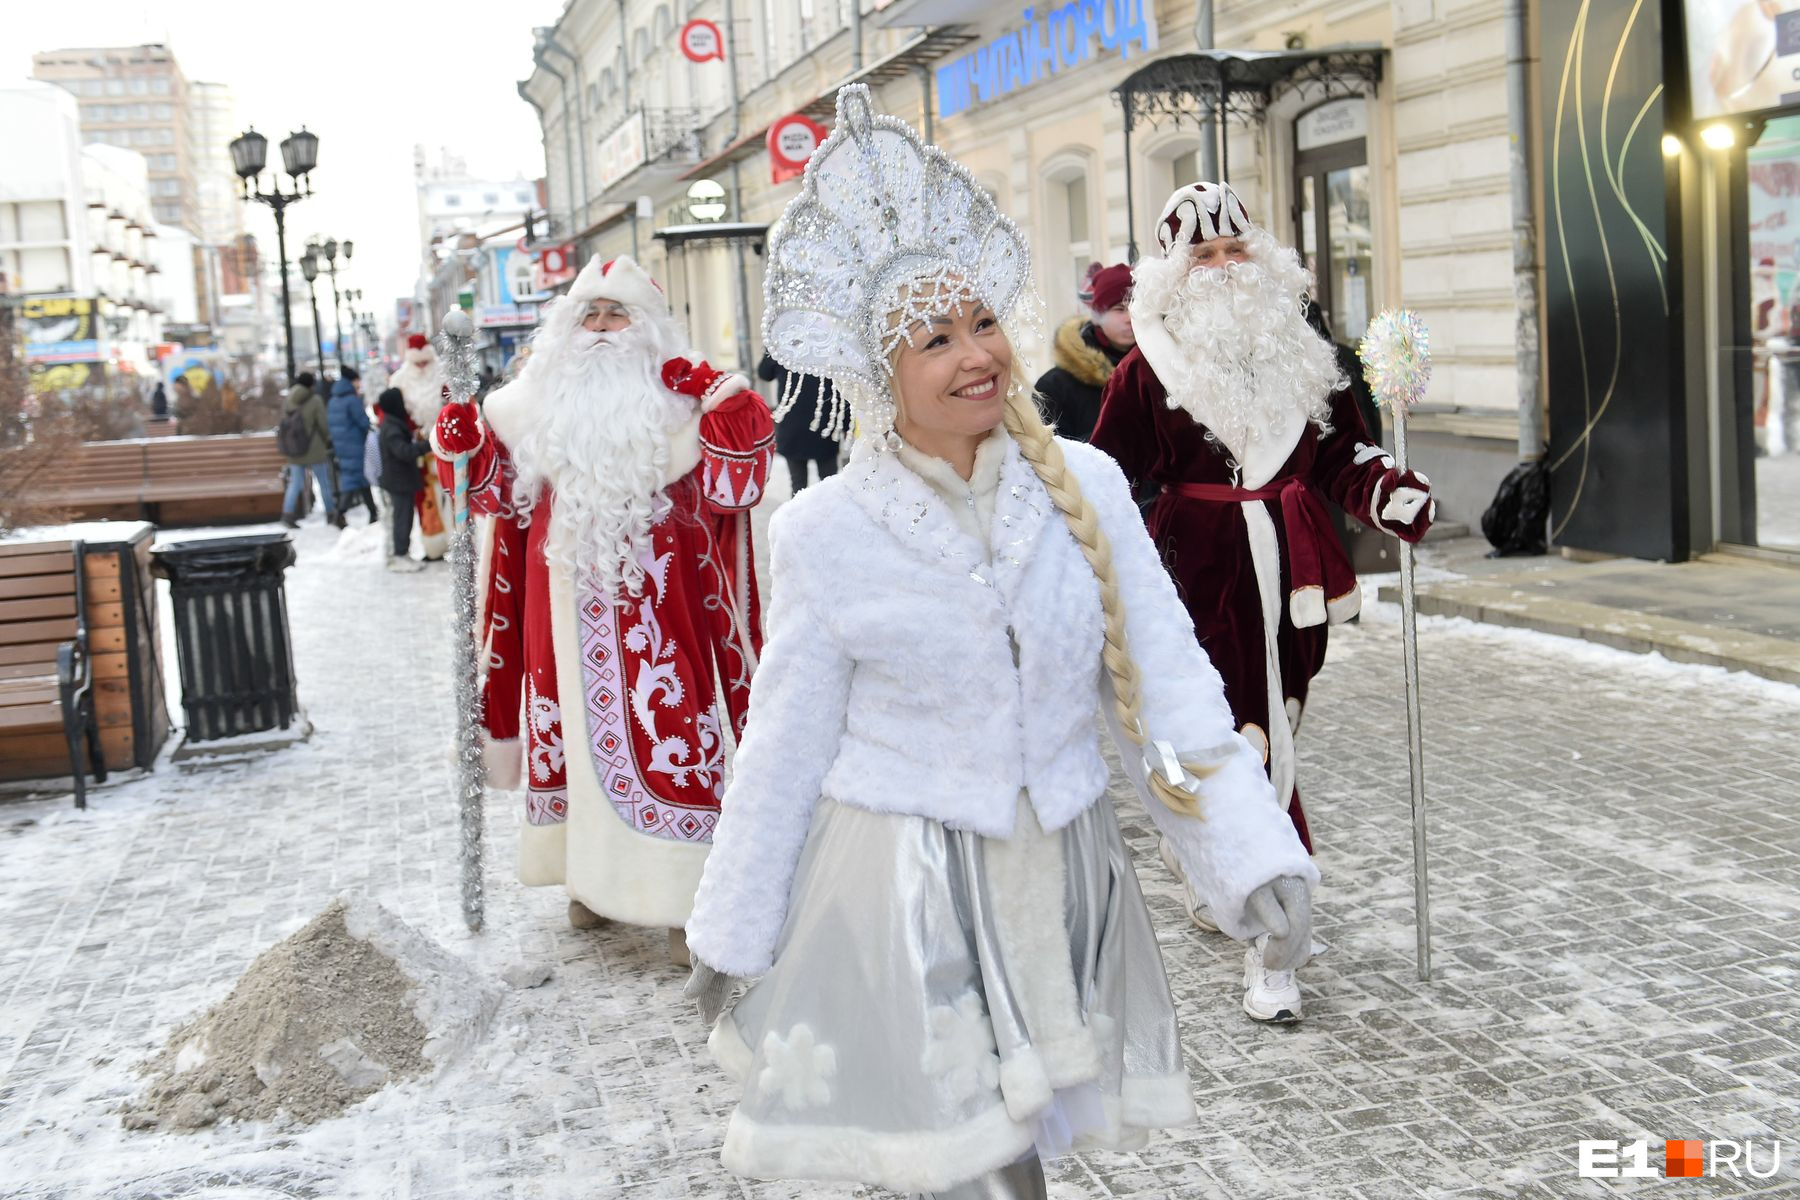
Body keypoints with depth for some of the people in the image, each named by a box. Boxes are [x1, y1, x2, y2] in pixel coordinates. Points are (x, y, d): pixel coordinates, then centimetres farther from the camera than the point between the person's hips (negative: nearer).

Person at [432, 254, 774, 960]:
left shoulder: (678, 402, -1)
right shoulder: (537, 404, 11)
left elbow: (730, 488, -11)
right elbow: (496, 490, 18)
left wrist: (728, 412, -23)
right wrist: (462, 436, 2)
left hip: (653, 605, -4)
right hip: (567, 604, 4)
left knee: (665, 730, -6)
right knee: (573, 725, 10)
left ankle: (684, 898, 2)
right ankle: (592, 876, 26)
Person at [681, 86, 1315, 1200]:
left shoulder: (1086, 485, -5)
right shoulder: (824, 531, -10)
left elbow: (1166, 678, -3)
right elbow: (786, 740, -2)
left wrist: (1251, 851, -11)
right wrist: (732, 931, 4)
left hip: (1056, 874, 3)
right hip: (900, 887, -3)